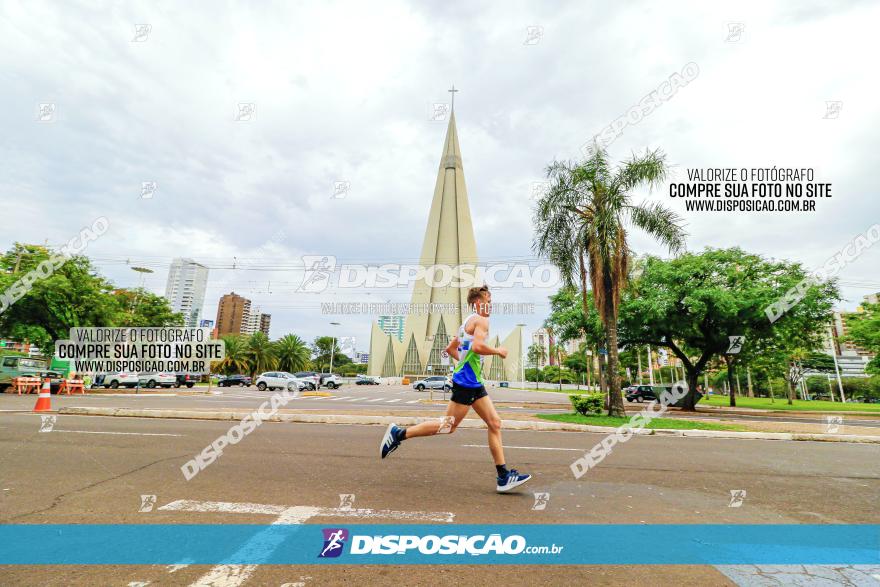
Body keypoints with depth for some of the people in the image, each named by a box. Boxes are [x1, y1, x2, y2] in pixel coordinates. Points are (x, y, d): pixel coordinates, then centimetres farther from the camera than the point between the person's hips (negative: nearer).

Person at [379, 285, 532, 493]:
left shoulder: (467, 322, 21)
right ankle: (399, 433, 4)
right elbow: (477, 346, -26)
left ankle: (503, 476, 11)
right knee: (449, 425, -4)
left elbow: (450, 348, 26)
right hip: (466, 381, -11)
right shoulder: (481, 320, -9)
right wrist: (497, 351, -10)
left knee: (495, 423, 7)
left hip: (474, 382, 11)